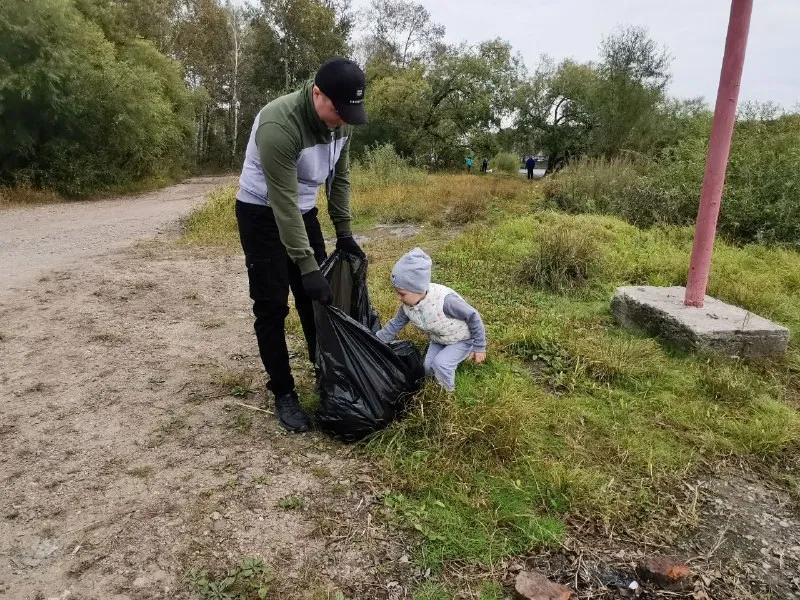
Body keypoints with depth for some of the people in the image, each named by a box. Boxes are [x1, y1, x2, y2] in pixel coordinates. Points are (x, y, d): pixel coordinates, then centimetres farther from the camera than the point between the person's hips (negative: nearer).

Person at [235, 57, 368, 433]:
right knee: (272, 306, -4)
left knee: (317, 297, 9)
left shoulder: (341, 120, -10)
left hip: (304, 210, 7)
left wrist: (344, 232, 3)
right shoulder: (279, 124, -33)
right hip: (262, 213, -6)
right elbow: (283, 202, -33)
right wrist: (307, 267, -33)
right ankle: (283, 393, 8)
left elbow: (340, 176, 4)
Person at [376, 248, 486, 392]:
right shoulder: (407, 306, -19)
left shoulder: (444, 300, -41)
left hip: (463, 339, -7)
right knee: (428, 368, 0)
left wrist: (479, 348, -18)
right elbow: (395, 325, 1)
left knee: (440, 363, -23)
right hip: (438, 341, 7)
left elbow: (473, 317, -28)